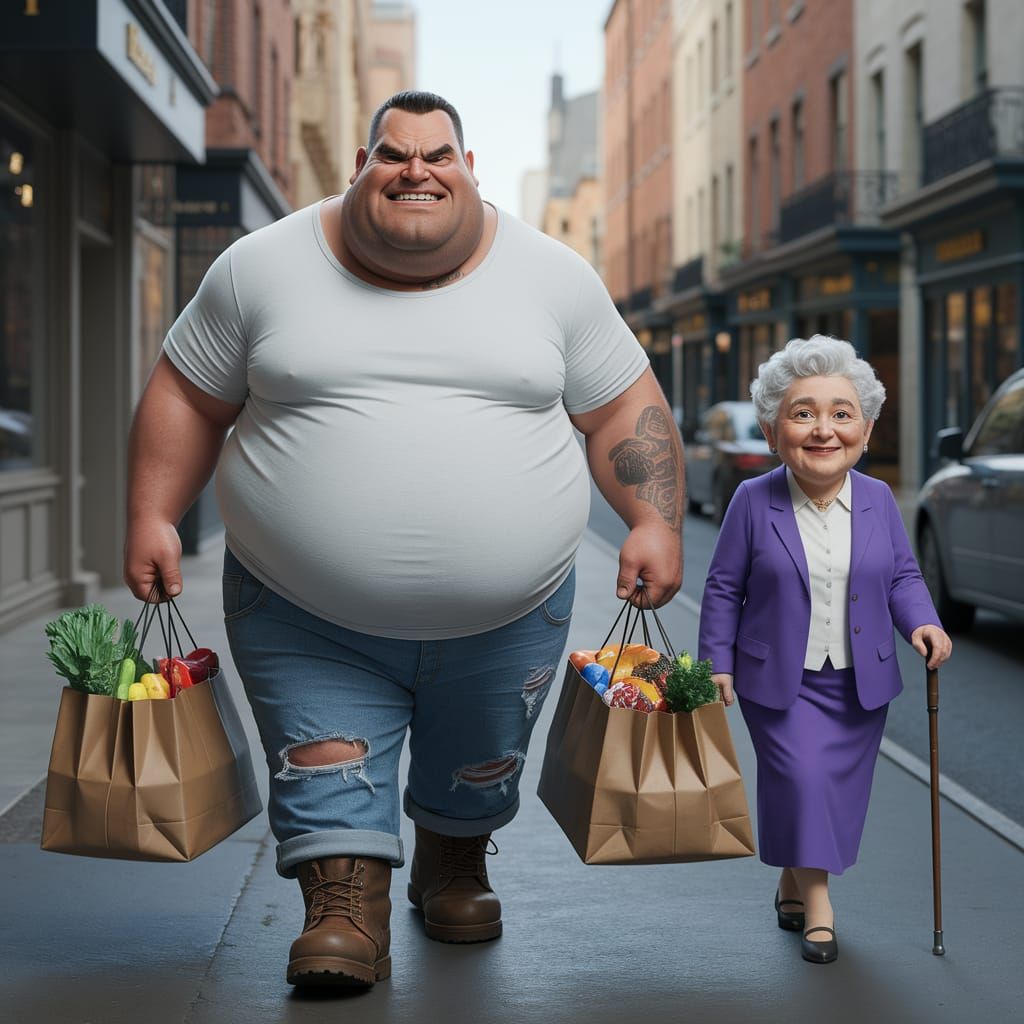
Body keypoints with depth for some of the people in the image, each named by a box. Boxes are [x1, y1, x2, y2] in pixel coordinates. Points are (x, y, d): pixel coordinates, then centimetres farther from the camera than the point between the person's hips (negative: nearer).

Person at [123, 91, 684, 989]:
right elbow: (189, 396, 4)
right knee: (326, 772, -8)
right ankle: (347, 916, 7)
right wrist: (153, 518, -3)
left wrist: (655, 523, -6)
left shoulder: (551, 275, -1)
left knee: (477, 778, 19)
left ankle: (451, 871, 45)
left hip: (507, 614, 2)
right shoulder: (266, 267, -3)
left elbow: (625, 409, 4)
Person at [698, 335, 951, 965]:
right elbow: (724, 587, -1)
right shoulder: (755, 501, -9)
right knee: (800, 774, -17)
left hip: (861, 680, 3)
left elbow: (903, 576, 7)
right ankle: (817, 905, -2)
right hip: (780, 678, -3)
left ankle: (795, 884, 33)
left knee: (842, 785, 9)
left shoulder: (878, 499, -3)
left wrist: (922, 623, -12)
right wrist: (717, 662, -3)